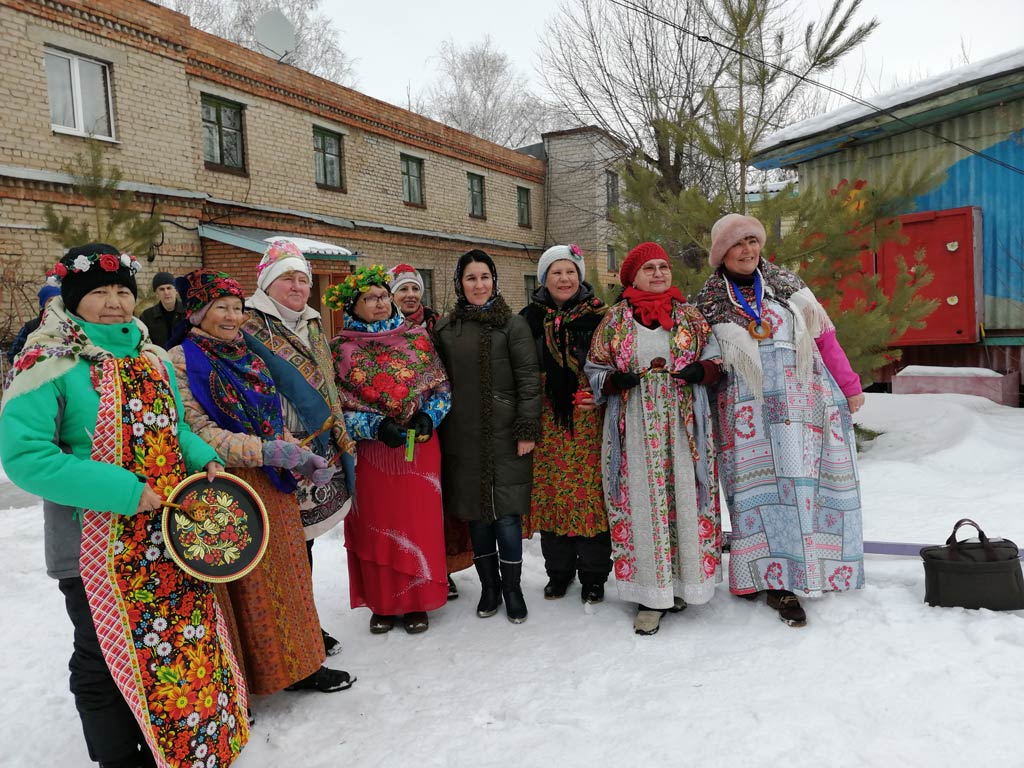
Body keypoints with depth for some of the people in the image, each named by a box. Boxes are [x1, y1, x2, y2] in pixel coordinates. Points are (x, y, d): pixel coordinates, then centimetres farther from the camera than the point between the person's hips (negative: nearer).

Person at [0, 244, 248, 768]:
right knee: (110, 663, 11)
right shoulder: (50, 365, -13)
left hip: (171, 533, 6)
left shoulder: (152, 358, 7)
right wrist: (122, 491, -25)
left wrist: (203, 458, -3)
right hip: (99, 549, -6)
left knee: (185, 644, 16)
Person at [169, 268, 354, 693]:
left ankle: (298, 664, 30)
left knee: (285, 575, 14)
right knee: (238, 589, 4)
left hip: (273, 488, 7)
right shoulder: (182, 361, -8)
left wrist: (303, 459, 1)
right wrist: (266, 451, -26)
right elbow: (197, 431, -18)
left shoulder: (249, 356, 13)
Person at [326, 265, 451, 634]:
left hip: (419, 448, 1)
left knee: (419, 524, 6)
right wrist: (376, 426, -16)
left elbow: (442, 387, 6)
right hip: (369, 452, -1)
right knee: (376, 527, 8)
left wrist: (428, 417, -12)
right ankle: (382, 603, 24)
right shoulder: (340, 348, -1)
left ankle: (417, 601, 21)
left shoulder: (417, 337, 3)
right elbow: (336, 405, -4)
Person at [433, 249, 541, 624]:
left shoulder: (513, 324, 0)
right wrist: (434, 426, 9)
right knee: (476, 513, 9)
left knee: (506, 513, -1)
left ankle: (512, 587, 17)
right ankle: (488, 586, 25)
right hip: (462, 438, 3)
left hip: (504, 436, -3)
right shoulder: (444, 328, 10)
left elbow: (528, 379, -4)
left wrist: (527, 430, -9)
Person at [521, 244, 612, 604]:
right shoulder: (530, 318, 7)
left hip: (589, 422, -2)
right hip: (548, 423, 2)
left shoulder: (599, 315, 2)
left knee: (591, 491, 0)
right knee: (551, 492, 7)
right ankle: (559, 570, 25)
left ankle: (593, 575, 17)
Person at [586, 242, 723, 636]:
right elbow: (595, 368, 8)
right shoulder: (614, 319, 5)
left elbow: (716, 360, 11)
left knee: (685, 499, 4)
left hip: (683, 425, 1)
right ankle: (651, 593, 13)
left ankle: (685, 581, 22)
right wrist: (614, 380, -13)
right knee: (642, 503, 1)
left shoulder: (690, 316, 8)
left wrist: (701, 371, -10)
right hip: (634, 426, -1)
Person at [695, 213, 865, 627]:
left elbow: (825, 337, 11)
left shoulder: (786, 284, 10)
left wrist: (849, 386, 11)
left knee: (803, 480, 3)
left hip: (803, 403, 3)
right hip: (748, 413, -2)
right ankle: (778, 582, 4)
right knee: (763, 486, -4)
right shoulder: (709, 303, 4)